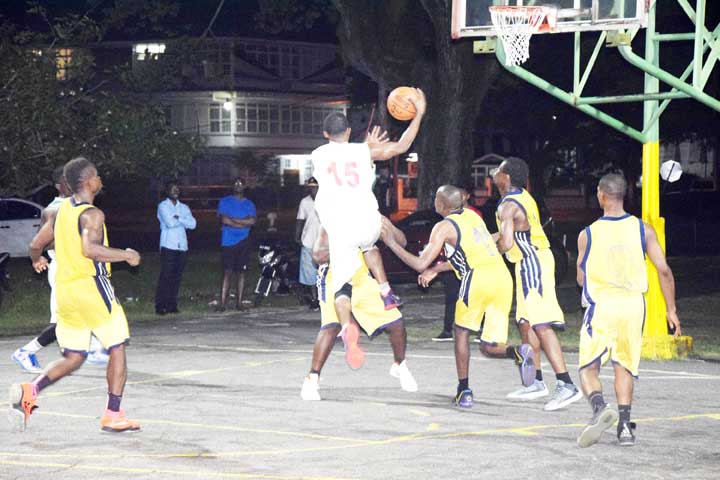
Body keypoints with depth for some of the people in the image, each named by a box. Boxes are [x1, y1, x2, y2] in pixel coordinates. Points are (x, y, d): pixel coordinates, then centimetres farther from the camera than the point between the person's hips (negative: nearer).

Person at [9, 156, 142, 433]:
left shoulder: (62, 209, 11)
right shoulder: (92, 214, -13)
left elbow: (38, 244, 19)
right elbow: (90, 248, -30)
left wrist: (37, 259, 42)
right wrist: (126, 255, -18)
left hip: (64, 290, 8)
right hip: (91, 286, -8)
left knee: (73, 358, 13)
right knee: (117, 348, 5)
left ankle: (29, 392, -9)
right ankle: (113, 416, 4)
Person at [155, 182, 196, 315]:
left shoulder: (184, 208, 18)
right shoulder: (163, 206, 2)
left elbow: (192, 224, 3)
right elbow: (170, 222, -14)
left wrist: (178, 218, -7)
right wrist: (184, 221, 1)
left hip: (182, 246, 5)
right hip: (168, 245, -5)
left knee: (176, 277, 3)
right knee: (165, 276, -8)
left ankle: (172, 305, 8)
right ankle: (160, 306, -7)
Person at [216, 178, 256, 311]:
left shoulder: (249, 204, 11)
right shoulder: (225, 201, 5)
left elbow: (252, 221, -5)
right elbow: (223, 220, -9)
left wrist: (232, 220, -8)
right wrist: (243, 223, -8)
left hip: (243, 241, 2)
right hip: (228, 242, -2)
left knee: (241, 271, 5)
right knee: (227, 272, -8)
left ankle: (239, 301, 10)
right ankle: (222, 303, -10)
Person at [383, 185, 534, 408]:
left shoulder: (443, 227, 3)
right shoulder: (472, 216, 24)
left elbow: (420, 264, 0)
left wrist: (392, 244, 10)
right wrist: (436, 270, 39)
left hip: (478, 279, -6)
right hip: (503, 276, 6)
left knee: (462, 333, 17)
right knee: (493, 345, 12)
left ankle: (464, 391, 13)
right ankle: (518, 352, -20)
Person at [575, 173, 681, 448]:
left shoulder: (588, 234, -4)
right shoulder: (642, 229, 0)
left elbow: (581, 279, 6)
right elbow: (664, 270, -2)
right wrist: (671, 310, 5)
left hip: (601, 306, -2)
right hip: (633, 304, 2)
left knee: (588, 368, 5)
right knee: (624, 367, 16)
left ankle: (599, 407, -23)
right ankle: (624, 425, 5)